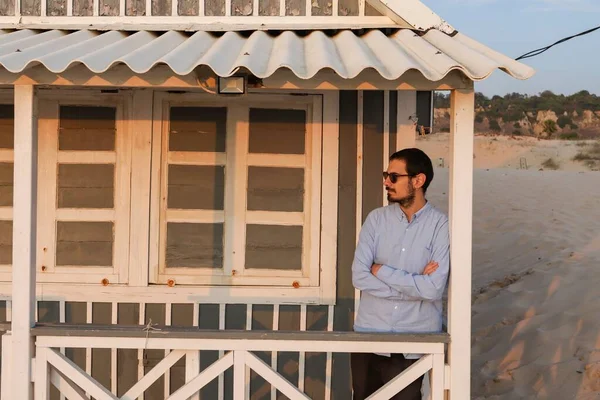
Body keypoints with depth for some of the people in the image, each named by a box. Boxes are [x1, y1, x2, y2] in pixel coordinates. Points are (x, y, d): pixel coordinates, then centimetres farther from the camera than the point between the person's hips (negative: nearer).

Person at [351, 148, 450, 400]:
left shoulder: (440, 225, -7)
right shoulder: (376, 219, 1)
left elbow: (434, 288, -17)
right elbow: (359, 277, -9)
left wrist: (382, 271, -12)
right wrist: (414, 286, -13)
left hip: (416, 342, -2)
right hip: (370, 335, 3)